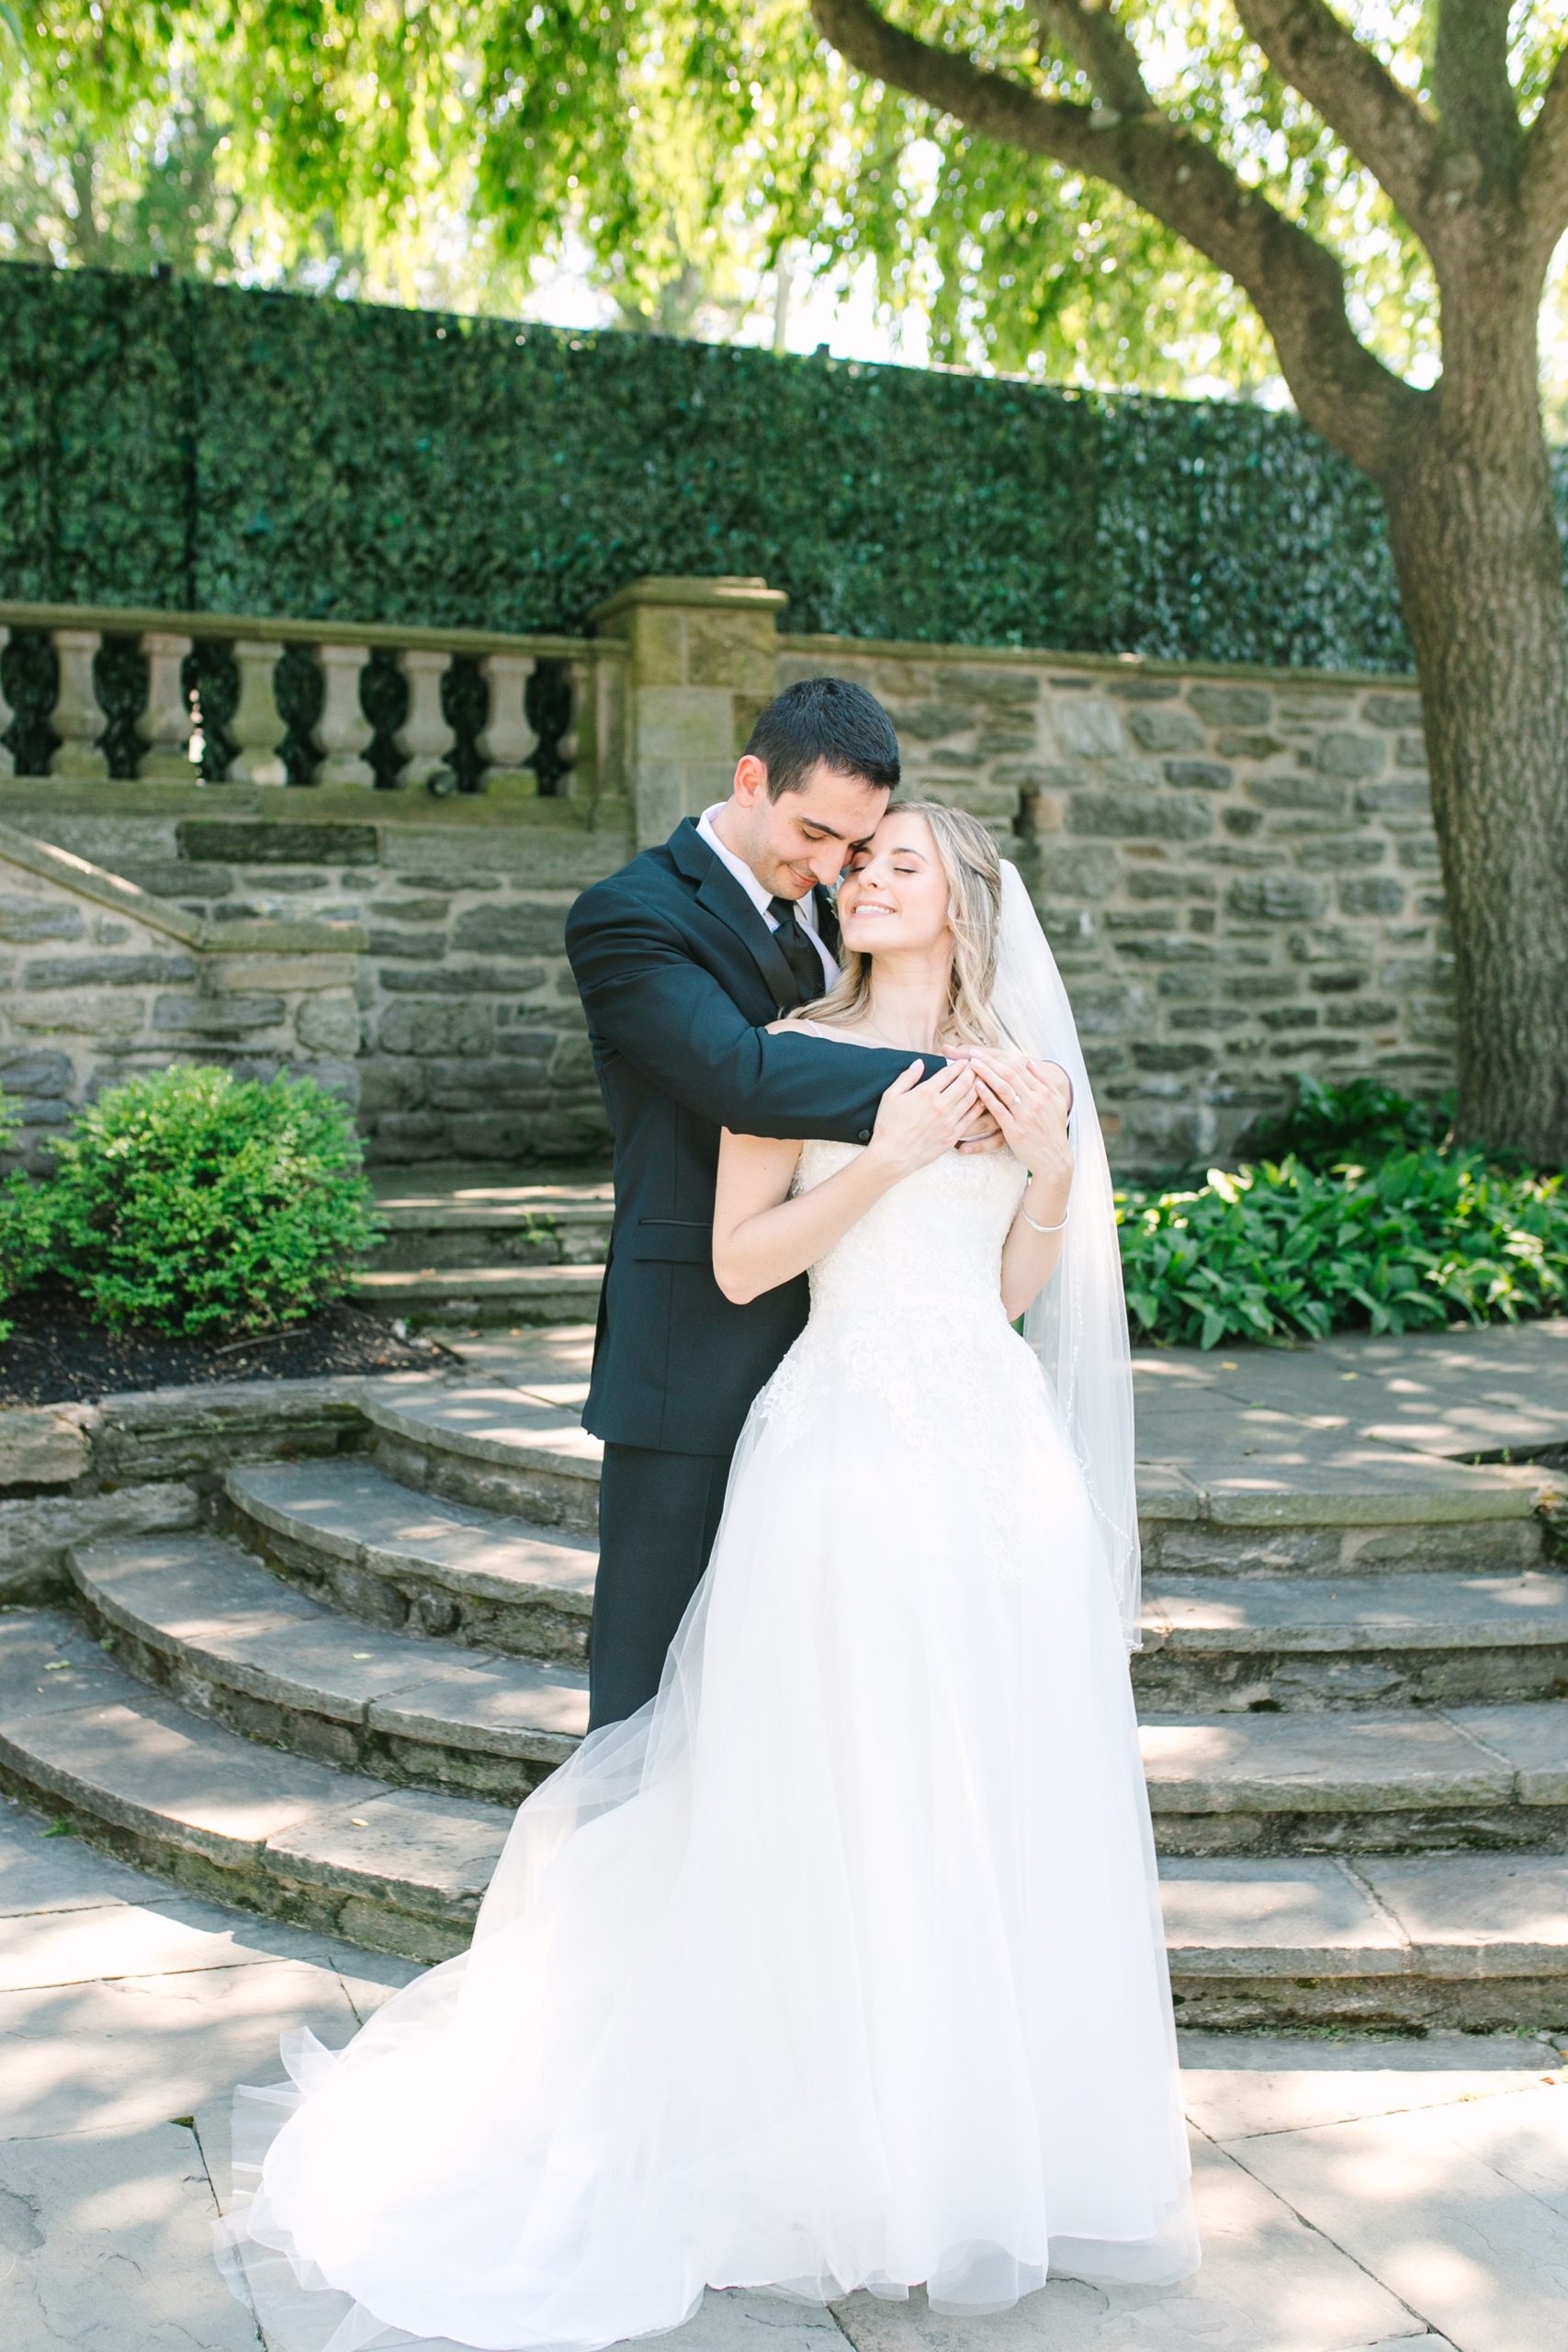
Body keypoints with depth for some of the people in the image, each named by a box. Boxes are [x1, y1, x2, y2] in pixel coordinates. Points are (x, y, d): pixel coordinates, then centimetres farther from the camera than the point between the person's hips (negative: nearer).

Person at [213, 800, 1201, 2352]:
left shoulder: (1012, 1065, 13)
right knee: (843, 1787, 1)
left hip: (994, 1445, 4)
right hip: (847, 1437, -4)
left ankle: (998, 2118, 24)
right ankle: (847, 2121, 17)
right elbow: (740, 1262, -7)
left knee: (998, 1788, 8)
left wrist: (1051, 1170, -3)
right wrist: (885, 1159, -15)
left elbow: (1017, 1293, 13)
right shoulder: (795, 1052, 2)